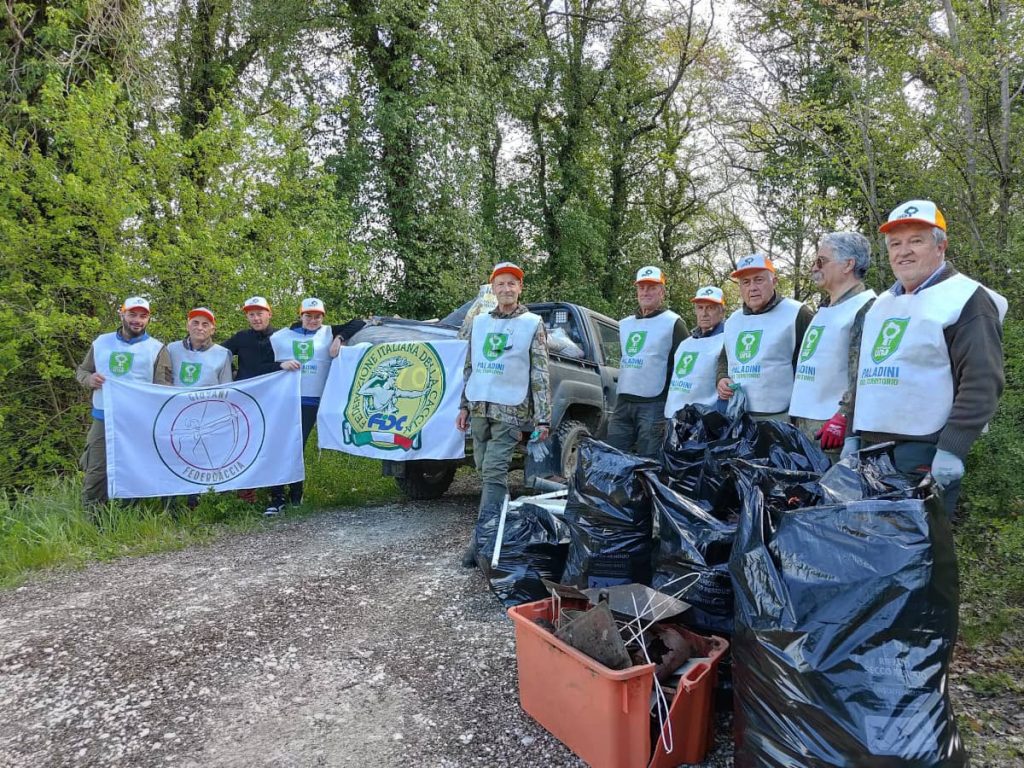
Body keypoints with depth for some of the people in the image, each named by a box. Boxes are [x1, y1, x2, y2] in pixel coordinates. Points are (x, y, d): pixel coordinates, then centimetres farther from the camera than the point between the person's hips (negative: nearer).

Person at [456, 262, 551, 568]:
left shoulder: (532, 323, 0)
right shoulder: (479, 322, 13)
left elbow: (540, 374, -3)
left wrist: (543, 419, -9)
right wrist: (464, 405, 13)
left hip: (510, 410, -5)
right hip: (479, 408, 5)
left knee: (494, 473, -11)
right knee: (485, 471, 10)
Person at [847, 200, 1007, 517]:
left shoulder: (965, 299, -5)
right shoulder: (881, 304, 18)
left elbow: (982, 383, -14)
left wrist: (952, 448, -20)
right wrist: (853, 434, 18)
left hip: (928, 453, -7)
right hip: (870, 448, 7)